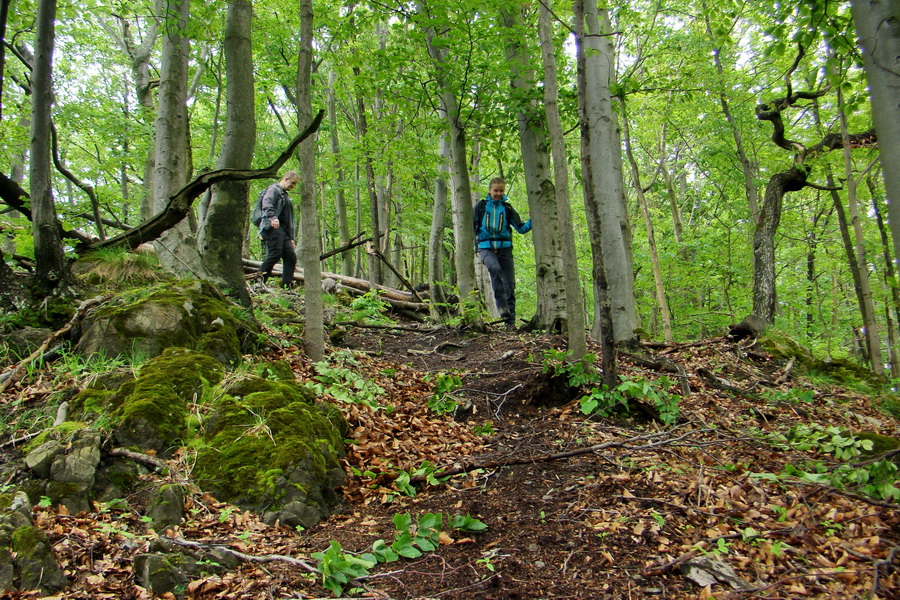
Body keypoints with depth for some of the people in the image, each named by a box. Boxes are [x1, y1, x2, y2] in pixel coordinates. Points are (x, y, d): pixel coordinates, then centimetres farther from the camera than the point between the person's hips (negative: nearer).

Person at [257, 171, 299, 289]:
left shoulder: (286, 196, 33)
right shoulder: (274, 189, 4)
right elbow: (267, 204, -18)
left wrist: (291, 238, 26)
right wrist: (272, 217, -36)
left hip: (284, 230, 9)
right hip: (273, 228, -9)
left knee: (291, 256, -3)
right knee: (275, 253, -21)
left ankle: (287, 285, -2)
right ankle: (259, 280, -18)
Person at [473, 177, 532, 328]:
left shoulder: (507, 208, 12)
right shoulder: (481, 206, 8)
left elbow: (521, 228, 9)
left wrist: (533, 220, -8)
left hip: (505, 248, 2)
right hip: (486, 248, -2)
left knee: (510, 285, -2)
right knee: (495, 268, -35)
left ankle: (510, 320, 6)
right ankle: (502, 306, -33)